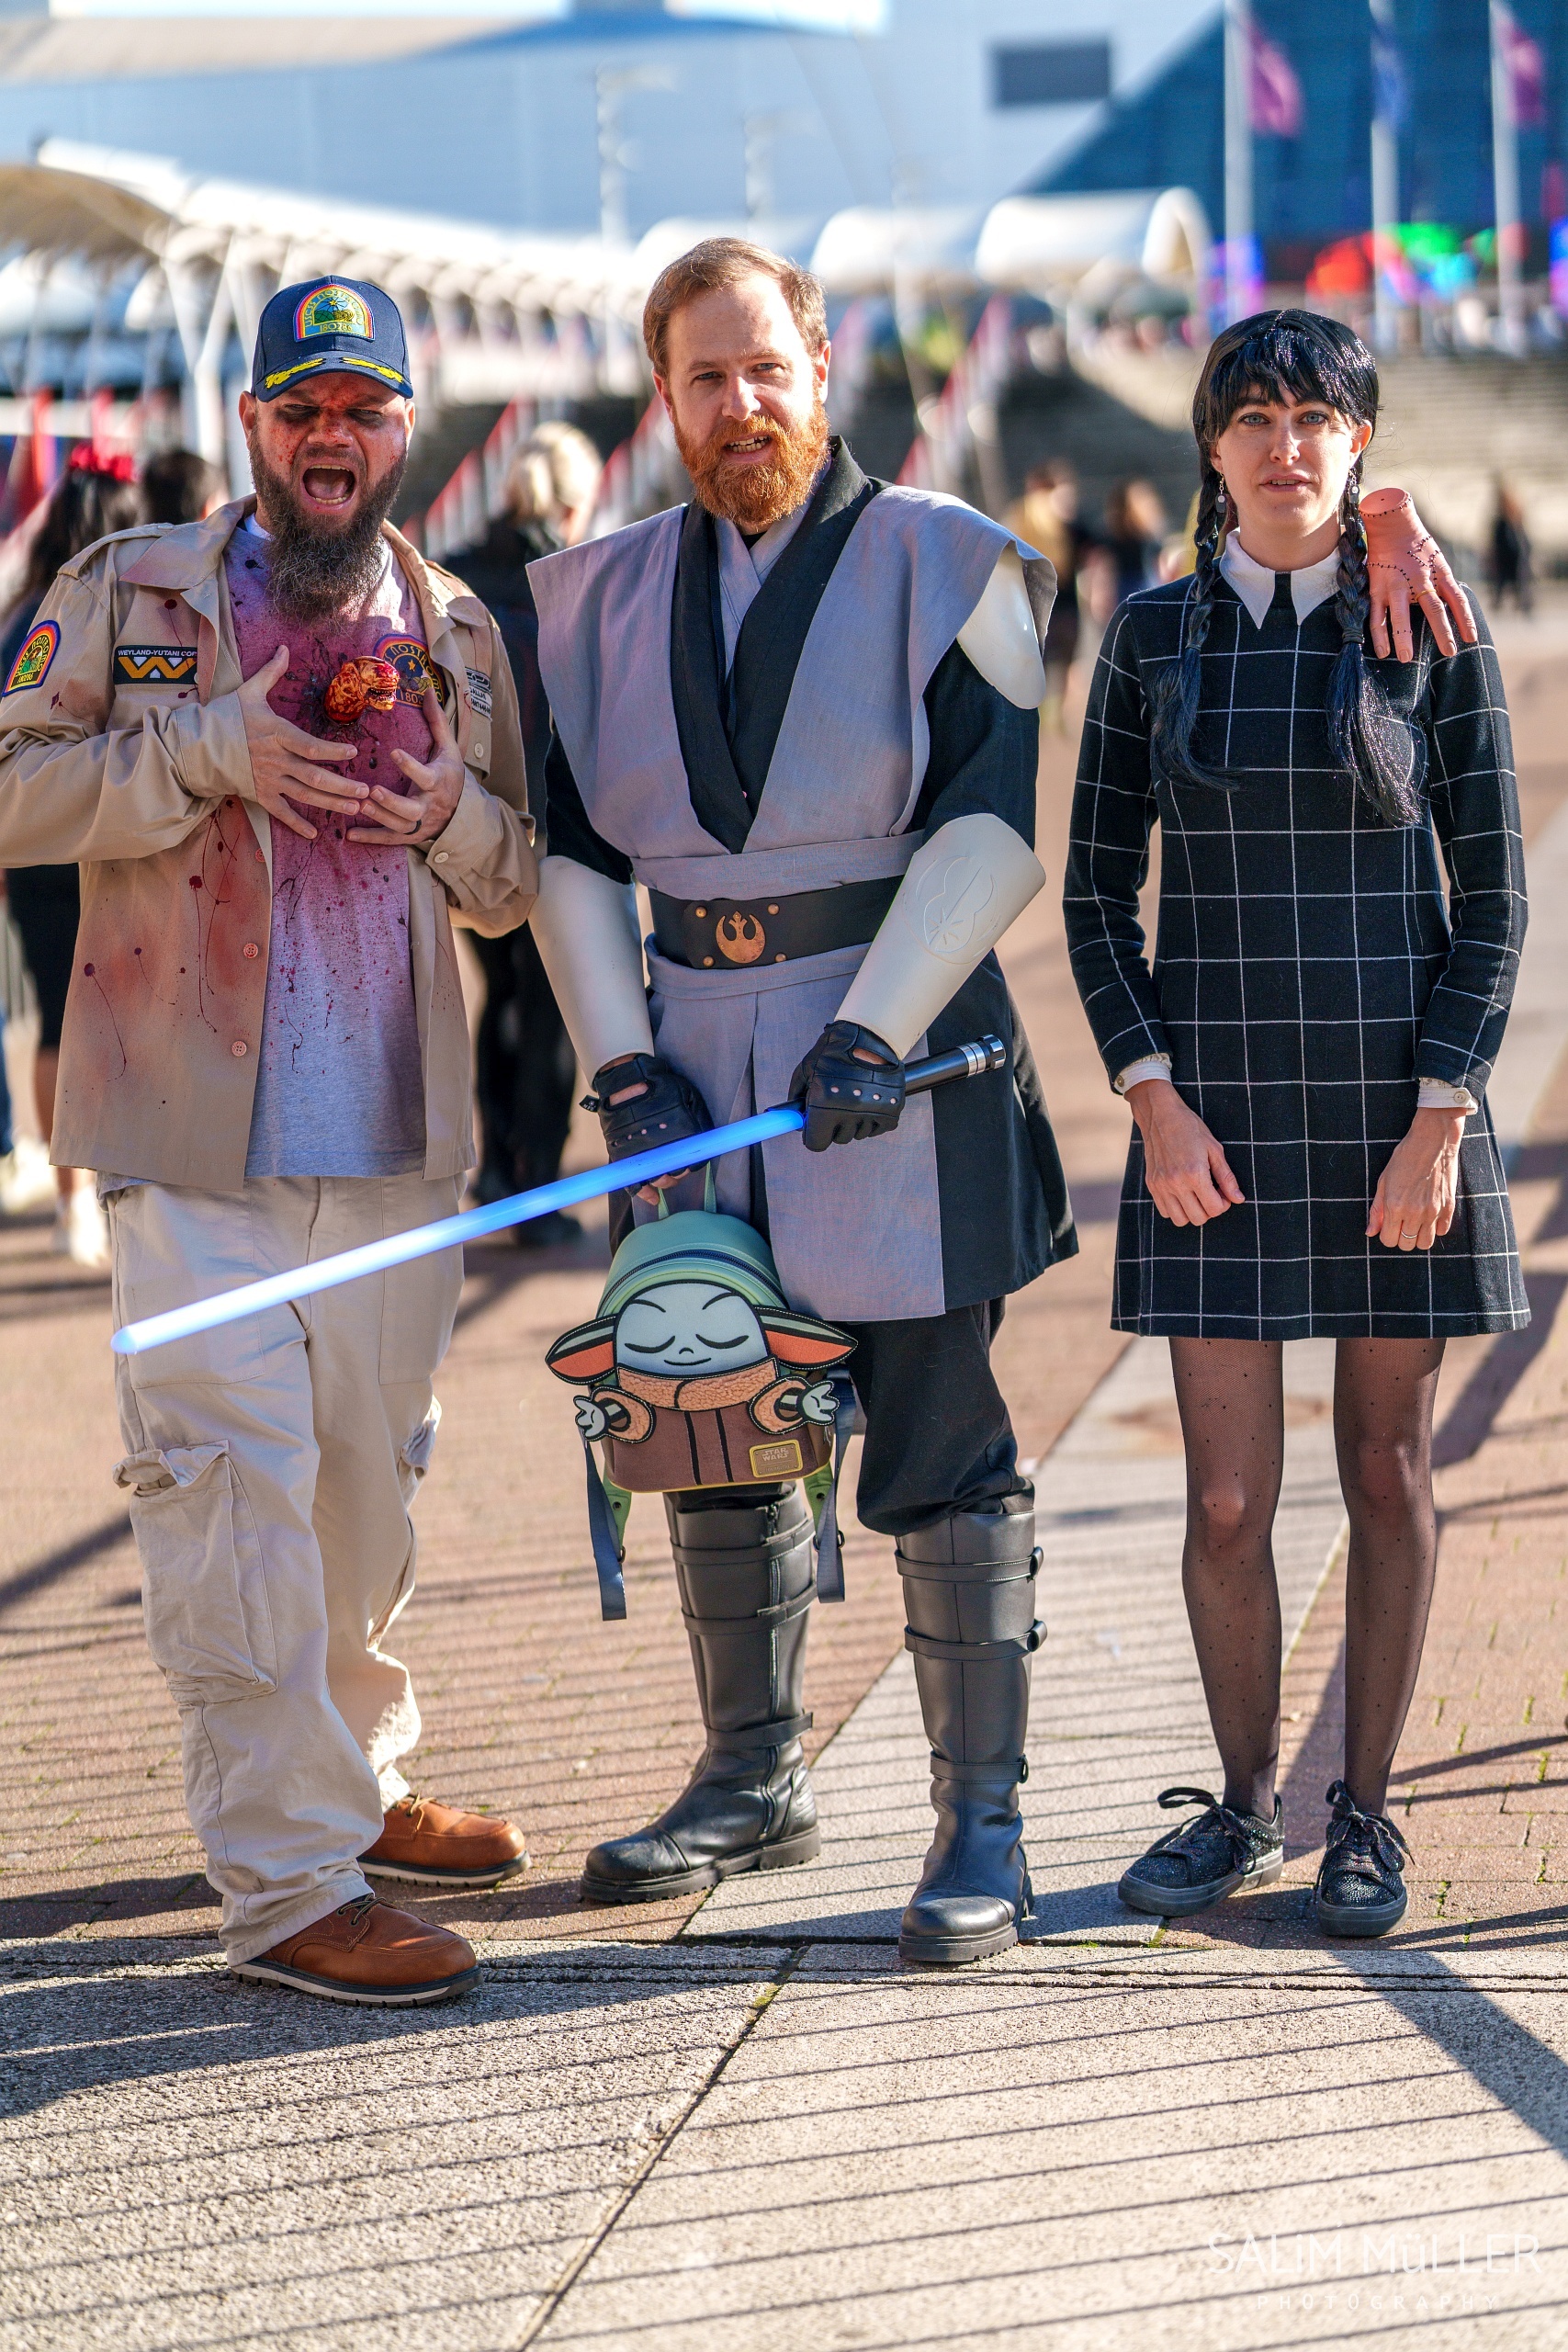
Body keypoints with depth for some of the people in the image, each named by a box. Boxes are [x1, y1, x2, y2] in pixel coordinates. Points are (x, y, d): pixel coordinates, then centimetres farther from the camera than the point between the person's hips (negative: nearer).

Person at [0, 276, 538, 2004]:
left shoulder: (457, 631, 14)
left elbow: (517, 884, 19)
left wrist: (452, 814, -4)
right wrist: (208, 749, -15)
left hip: (396, 1135, 5)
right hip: (196, 1132, -5)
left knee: (369, 1483, 14)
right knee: (237, 1477, -9)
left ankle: (351, 1784, 32)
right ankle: (284, 1882, -7)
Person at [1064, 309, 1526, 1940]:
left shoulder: (1430, 633, -3)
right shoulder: (1153, 637, 2)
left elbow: (1493, 900, -2)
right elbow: (1097, 893, 5)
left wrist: (1439, 1124, -11)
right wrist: (1155, 1100, -7)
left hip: (1398, 1099, -1)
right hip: (1217, 1106, 1)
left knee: (1386, 1473, 7)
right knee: (1227, 1496, -1)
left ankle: (1364, 1813, 19)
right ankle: (1244, 1803, 18)